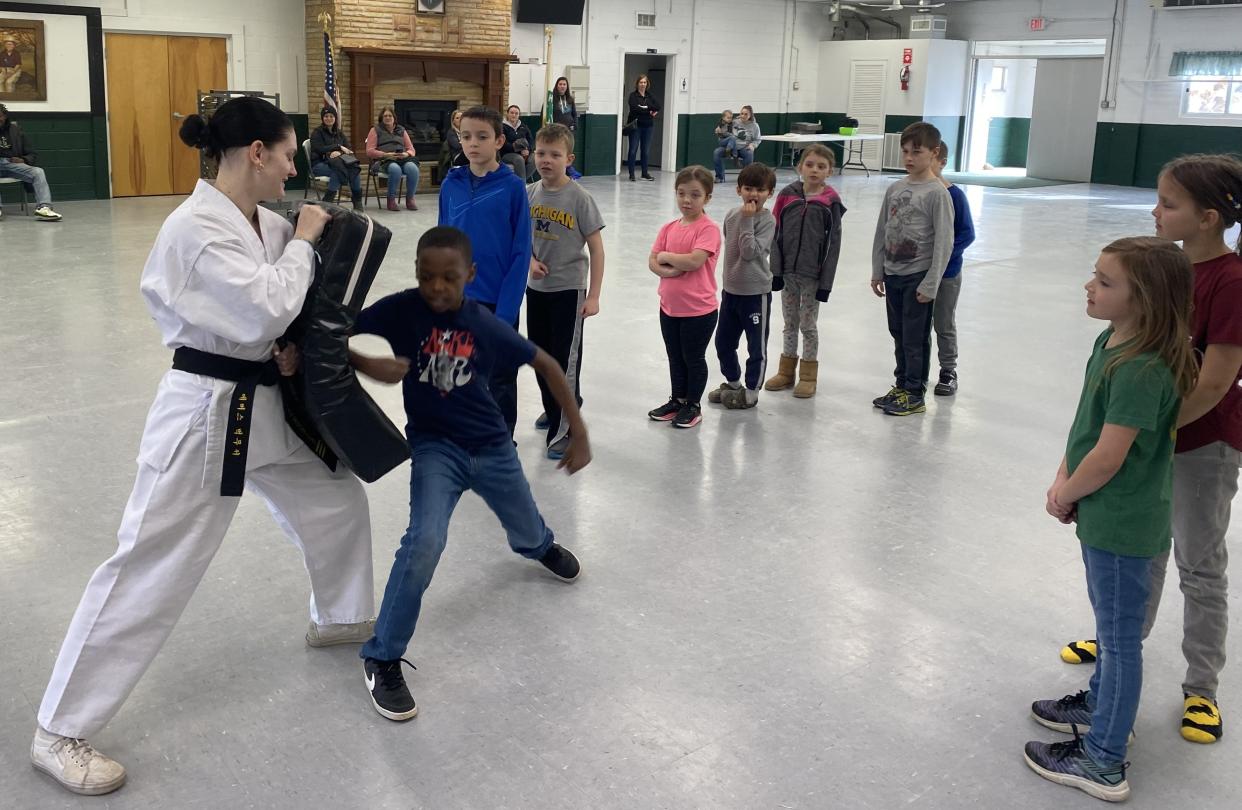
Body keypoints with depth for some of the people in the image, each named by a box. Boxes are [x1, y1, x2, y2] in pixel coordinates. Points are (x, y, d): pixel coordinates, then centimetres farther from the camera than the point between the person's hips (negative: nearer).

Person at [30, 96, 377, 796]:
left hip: (264, 403, 9)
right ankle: (62, 731, 10)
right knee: (150, 568, -4)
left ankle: (342, 618, 48)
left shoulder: (266, 222, 5)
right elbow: (262, 313, -27)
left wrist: (289, 342, -7)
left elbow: (281, 304, 15)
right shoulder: (195, 228, -21)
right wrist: (303, 242, -15)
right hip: (205, 412, -9)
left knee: (338, 499, 21)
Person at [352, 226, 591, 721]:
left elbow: (546, 365, -3)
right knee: (424, 544, -25)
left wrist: (579, 433, -4)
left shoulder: (486, 326, -14)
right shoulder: (400, 310, -17)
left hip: (491, 447, 3)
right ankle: (381, 660, -8)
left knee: (529, 536, 23)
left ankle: (544, 547, 65)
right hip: (435, 447, -2)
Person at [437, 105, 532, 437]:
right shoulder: (451, 185, 1)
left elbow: (521, 253, -11)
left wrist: (506, 309, -15)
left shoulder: (512, 187, -10)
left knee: (500, 379, 10)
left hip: (498, 301, -4)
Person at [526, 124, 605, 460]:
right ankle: (554, 408, 40)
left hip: (569, 290, -5)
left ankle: (564, 430, 6)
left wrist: (593, 296, -14)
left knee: (566, 359, -1)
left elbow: (596, 248, -12)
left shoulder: (579, 198, -15)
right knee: (540, 354, 17)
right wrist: (531, 261, -8)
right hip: (536, 288, 5)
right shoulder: (529, 193, -1)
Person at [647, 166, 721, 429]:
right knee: (675, 357, 19)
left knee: (694, 358, 9)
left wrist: (666, 256, -12)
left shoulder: (709, 229, -14)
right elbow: (652, 262, 1)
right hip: (669, 306, 6)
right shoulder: (670, 228, 4)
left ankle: (693, 406, 24)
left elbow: (694, 261, -26)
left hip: (699, 310, -6)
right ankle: (677, 400, 35)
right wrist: (668, 270, -19)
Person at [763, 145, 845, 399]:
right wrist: (776, 270, -3)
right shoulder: (787, 195, -1)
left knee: (808, 324, 6)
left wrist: (826, 281, -10)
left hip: (813, 275, -3)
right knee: (790, 323, 13)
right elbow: (777, 235, 2)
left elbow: (833, 243, -7)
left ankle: (808, 375, 17)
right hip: (788, 272, 3)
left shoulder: (831, 202, -7)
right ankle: (786, 371, 24)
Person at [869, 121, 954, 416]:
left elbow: (944, 241, -14)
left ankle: (914, 394, 11)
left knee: (915, 337, 1)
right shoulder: (894, 189, 6)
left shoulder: (937, 193, -12)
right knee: (898, 334, 15)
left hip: (918, 277, -6)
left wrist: (930, 283, -16)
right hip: (893, 275, 6)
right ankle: (901, 385, 28)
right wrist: (878, 271, 11)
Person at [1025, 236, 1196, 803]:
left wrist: (1064, 496, -10)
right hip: (1103, 515, 9)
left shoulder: (1141, 370, -29)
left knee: (1120, 635, 4)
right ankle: (1102, 704, 47)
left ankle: (1103, 762, 17)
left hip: (1121, 524, -9)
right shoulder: (1112, 342, 0)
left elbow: (1107, 457, -26)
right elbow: (1085, 422, 7)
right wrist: (1063, 480, -2)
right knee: (1111, 622, 26)